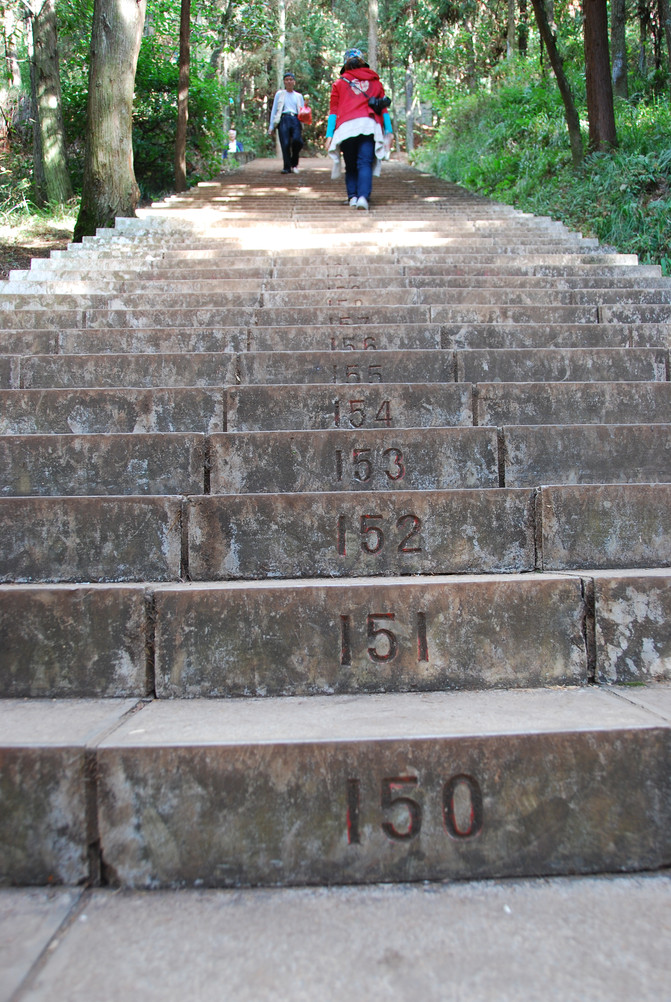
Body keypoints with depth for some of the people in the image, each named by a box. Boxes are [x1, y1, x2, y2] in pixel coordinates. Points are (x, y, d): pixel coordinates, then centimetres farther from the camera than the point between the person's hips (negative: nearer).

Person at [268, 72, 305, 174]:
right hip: (283, 120, 0)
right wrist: (271, 127, 8)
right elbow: (274, 110, 16)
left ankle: (294, 163, -4)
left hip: (296, 120, 0)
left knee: (297, 140, -23)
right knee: (285, 144, -15)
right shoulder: (279, 94, 19)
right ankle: (287, 167, -8)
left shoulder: (299, 96, 24)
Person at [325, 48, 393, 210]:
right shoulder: (375, 82, 20)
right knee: (365, 163, -6)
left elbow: (333, 111, 11)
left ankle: (352, 197, 0)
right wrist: (388, 131, 13)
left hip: (347, 127, 0)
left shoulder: (339, 83, 17)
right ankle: (363, 197, -25)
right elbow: (384, 109, 15)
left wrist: (329, 135, 8)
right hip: (369, 125, 0)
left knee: (351, 166, 10)